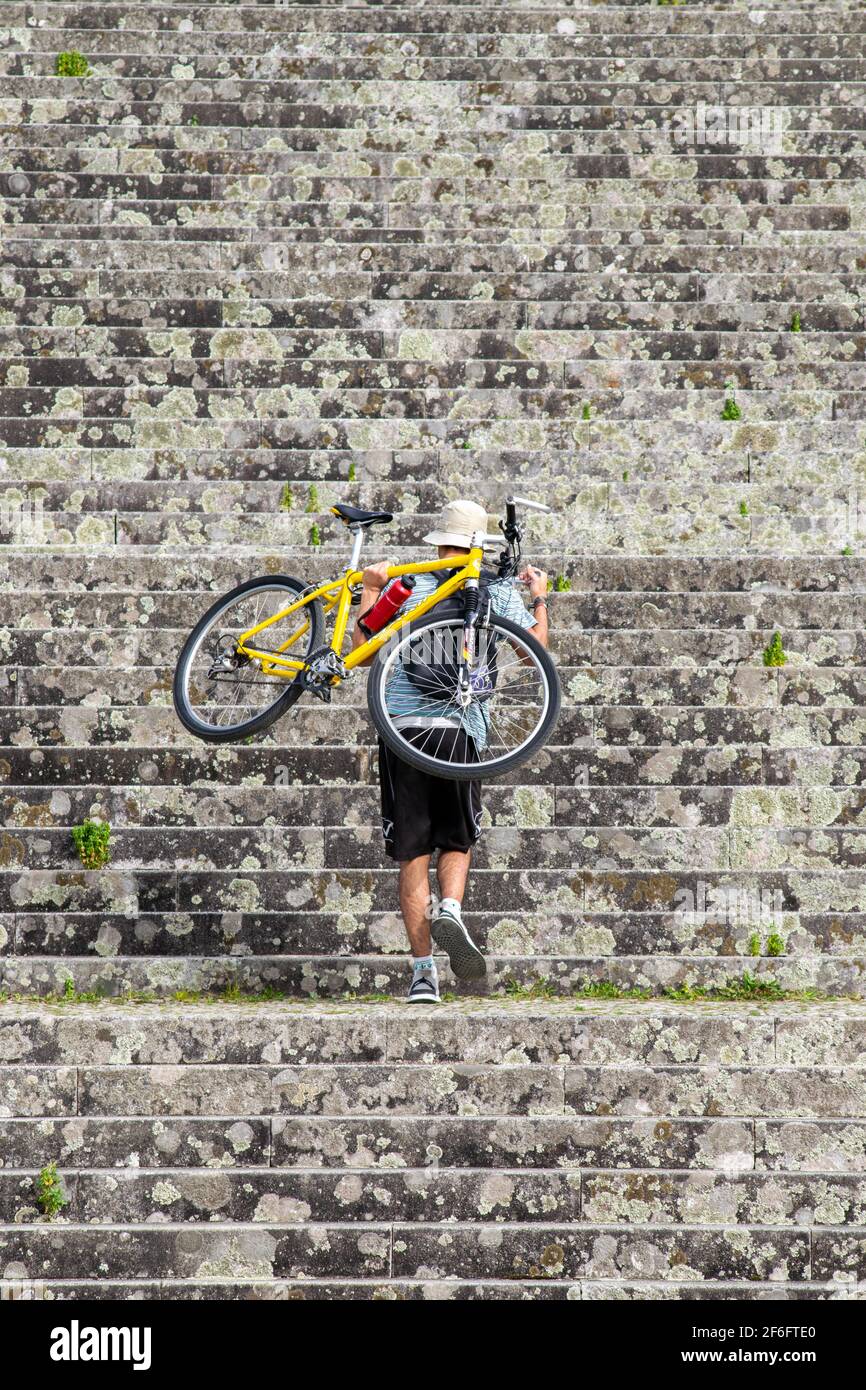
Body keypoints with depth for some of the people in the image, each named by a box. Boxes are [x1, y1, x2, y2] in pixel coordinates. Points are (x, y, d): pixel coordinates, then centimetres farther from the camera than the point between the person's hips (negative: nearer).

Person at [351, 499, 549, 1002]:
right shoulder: (498, 591, 4)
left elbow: (362, 653, 9)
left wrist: (370, 592, 22)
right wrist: (540, 599, 25)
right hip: (460, 726, 0)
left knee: (413, 854, 4)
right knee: (458, 842, 18)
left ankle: (424, 972, 0)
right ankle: (450, 909, -14)